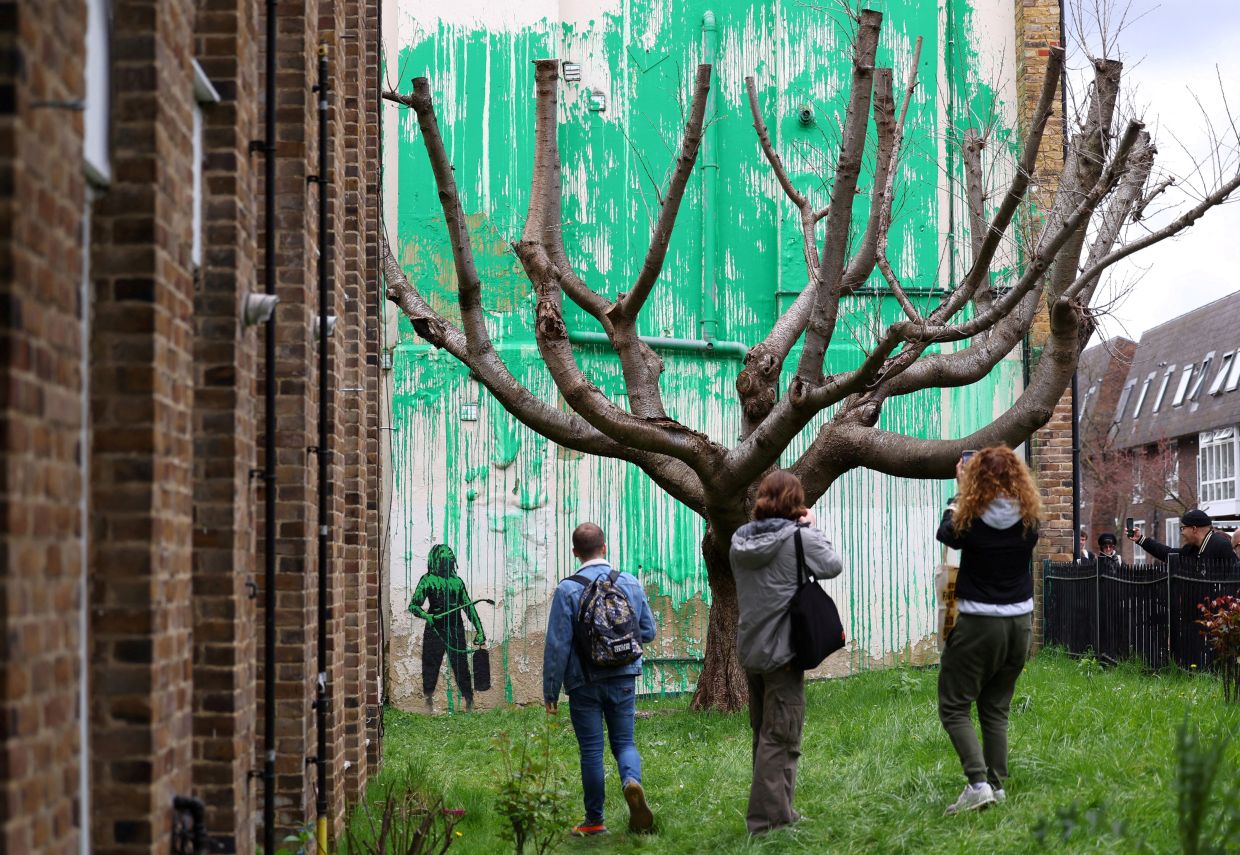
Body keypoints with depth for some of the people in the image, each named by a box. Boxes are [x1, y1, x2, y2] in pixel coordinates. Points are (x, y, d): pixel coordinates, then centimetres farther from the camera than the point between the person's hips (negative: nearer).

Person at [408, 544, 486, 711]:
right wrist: (426, 615, -26)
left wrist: (479, 630, 10)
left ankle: (470, 703, 4)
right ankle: (428, 702, 4)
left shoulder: (457, 581, 13)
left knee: (461, 667, 0)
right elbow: (413, 605, -6)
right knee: (430, 668, -3)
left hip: (456, 630, 3)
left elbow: (469, 607, 16)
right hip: (435, 630, -3)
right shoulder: (427, 580, 1)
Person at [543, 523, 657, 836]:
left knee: (591, 749, 6)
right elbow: (648, 631, 8)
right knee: (624, 741, 12)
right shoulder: (630, 583, 0)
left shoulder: (567, 590, -11)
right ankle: (632, 781, -20)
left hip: (585, 683, -2)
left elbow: (557, 645, -11)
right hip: (623, 679, 2)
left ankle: (594, 820, 12)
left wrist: (551, 692, -3)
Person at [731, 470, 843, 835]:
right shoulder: (799, 538, -13)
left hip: (750, 650, 6)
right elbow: (833, 565, -4)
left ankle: (773, 812, 26)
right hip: (782, 651, -6)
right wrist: (811, 528, 7)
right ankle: (768, 817, -2)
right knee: (780, 738, -2)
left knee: (763, 733, 17)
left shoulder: (741, 540, 4)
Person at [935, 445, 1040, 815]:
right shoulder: (1028, 521, -5)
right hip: (1020, 622, 5)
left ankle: (978, 782, -14)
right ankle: (996, 783, 14)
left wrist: (960, 492, 19)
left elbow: (945, 533, 6)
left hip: (978, 624, -5)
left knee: (954, 708, 1)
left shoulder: (971, 521, -15)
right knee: (996, 709, 16)